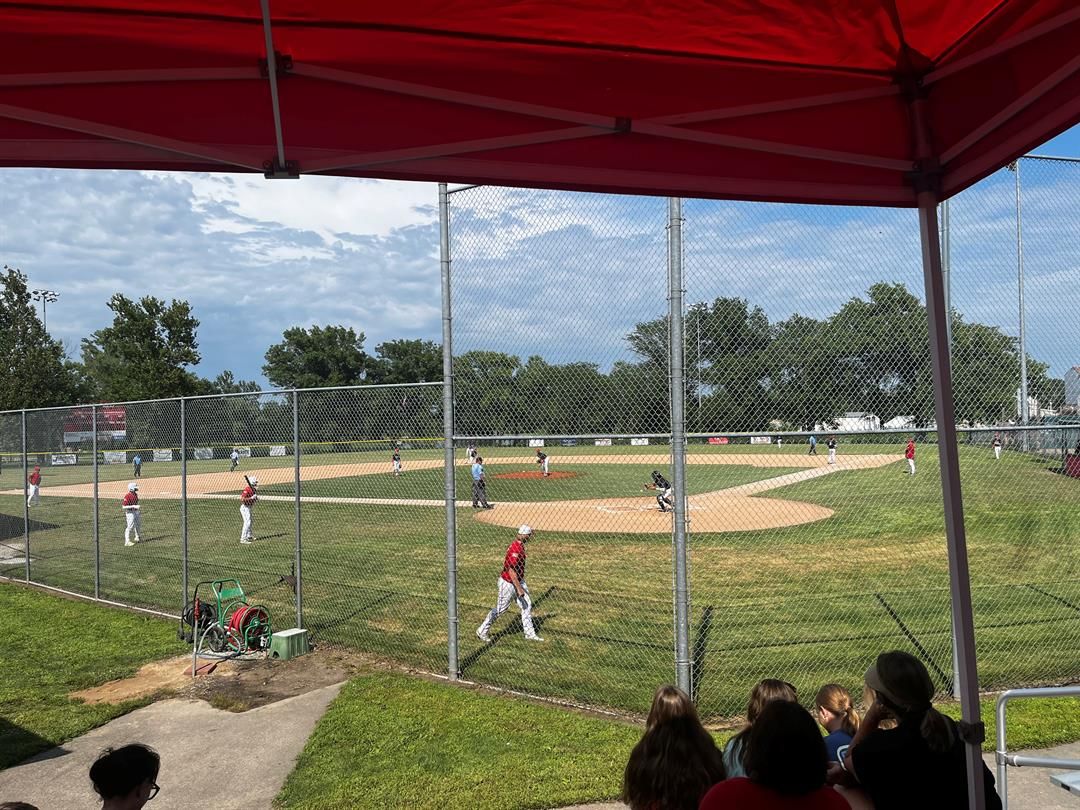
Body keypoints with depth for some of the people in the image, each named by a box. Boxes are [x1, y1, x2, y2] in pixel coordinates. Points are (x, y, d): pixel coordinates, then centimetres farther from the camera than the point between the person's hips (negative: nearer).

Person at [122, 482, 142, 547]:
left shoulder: (135, 494, 6)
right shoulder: (127, 496, -21)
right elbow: (123, 506, -23)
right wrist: (133, 506, -29)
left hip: (136, 512, 9)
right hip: (130, 512, -9)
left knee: (138, 525, 21)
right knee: (130, 526, -9)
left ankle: (137, 538, 40)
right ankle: (127, 541, -4)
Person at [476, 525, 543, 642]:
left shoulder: (519, 545, 3)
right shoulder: (516, 549, -27)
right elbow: (511, 571, -28)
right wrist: (519, 588, -26)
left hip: (518, 581, 10)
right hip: (508, 583, -10)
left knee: (527, 605, 10)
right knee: (500, 609, 2)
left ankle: (530, 633, 18)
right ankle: (482, 631, 17)